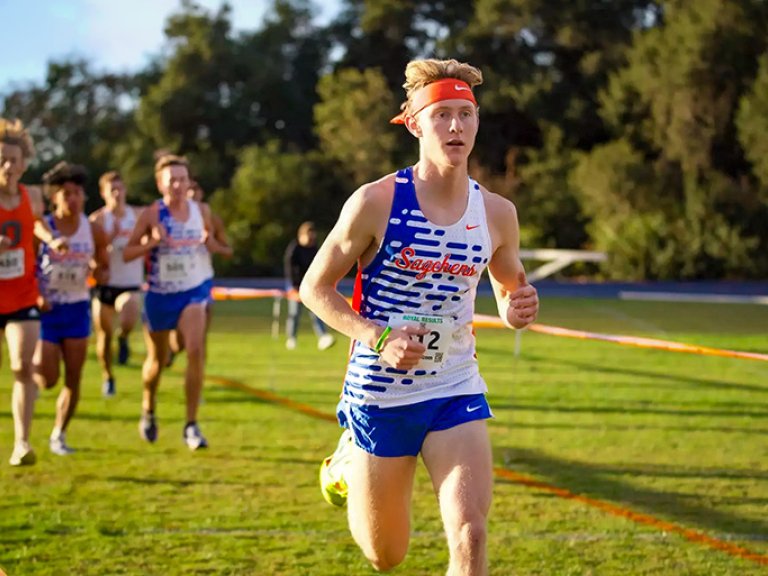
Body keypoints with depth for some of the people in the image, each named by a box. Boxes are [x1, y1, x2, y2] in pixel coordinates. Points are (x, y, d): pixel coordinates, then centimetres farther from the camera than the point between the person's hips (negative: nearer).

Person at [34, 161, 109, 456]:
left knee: (73, 379, 2)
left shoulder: (94, 231, -1)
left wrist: (100, 273, -13)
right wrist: (34, 296, -19)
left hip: (77, 309, 3)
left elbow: (104, 269, 11)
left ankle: (59, 434, 18)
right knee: (48, 380, -5)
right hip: (46, 310, -3)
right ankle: (35, 366, 31)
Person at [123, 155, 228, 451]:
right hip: (159, 294, -1)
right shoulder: (151, 214, -11)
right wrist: (153, 242, -26)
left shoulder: (201, 211, -3)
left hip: (193, 291, 1)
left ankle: (191, 426, -13)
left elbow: (212, 245, 14)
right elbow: (127, 253, -8)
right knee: (157, 360, 14)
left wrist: (208, 240, -10)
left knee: (195, 351, -21)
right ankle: (148, 411, 43)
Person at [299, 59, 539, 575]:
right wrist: (378, 338, -21)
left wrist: (517, 309, -10)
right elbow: (315, 287, -6)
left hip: (456, 391, 2)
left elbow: (509, 288, 15)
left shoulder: (497, 213, -2)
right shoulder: (376, 203, -13)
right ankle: (348, 463, 48)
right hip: (379, 392, -2)